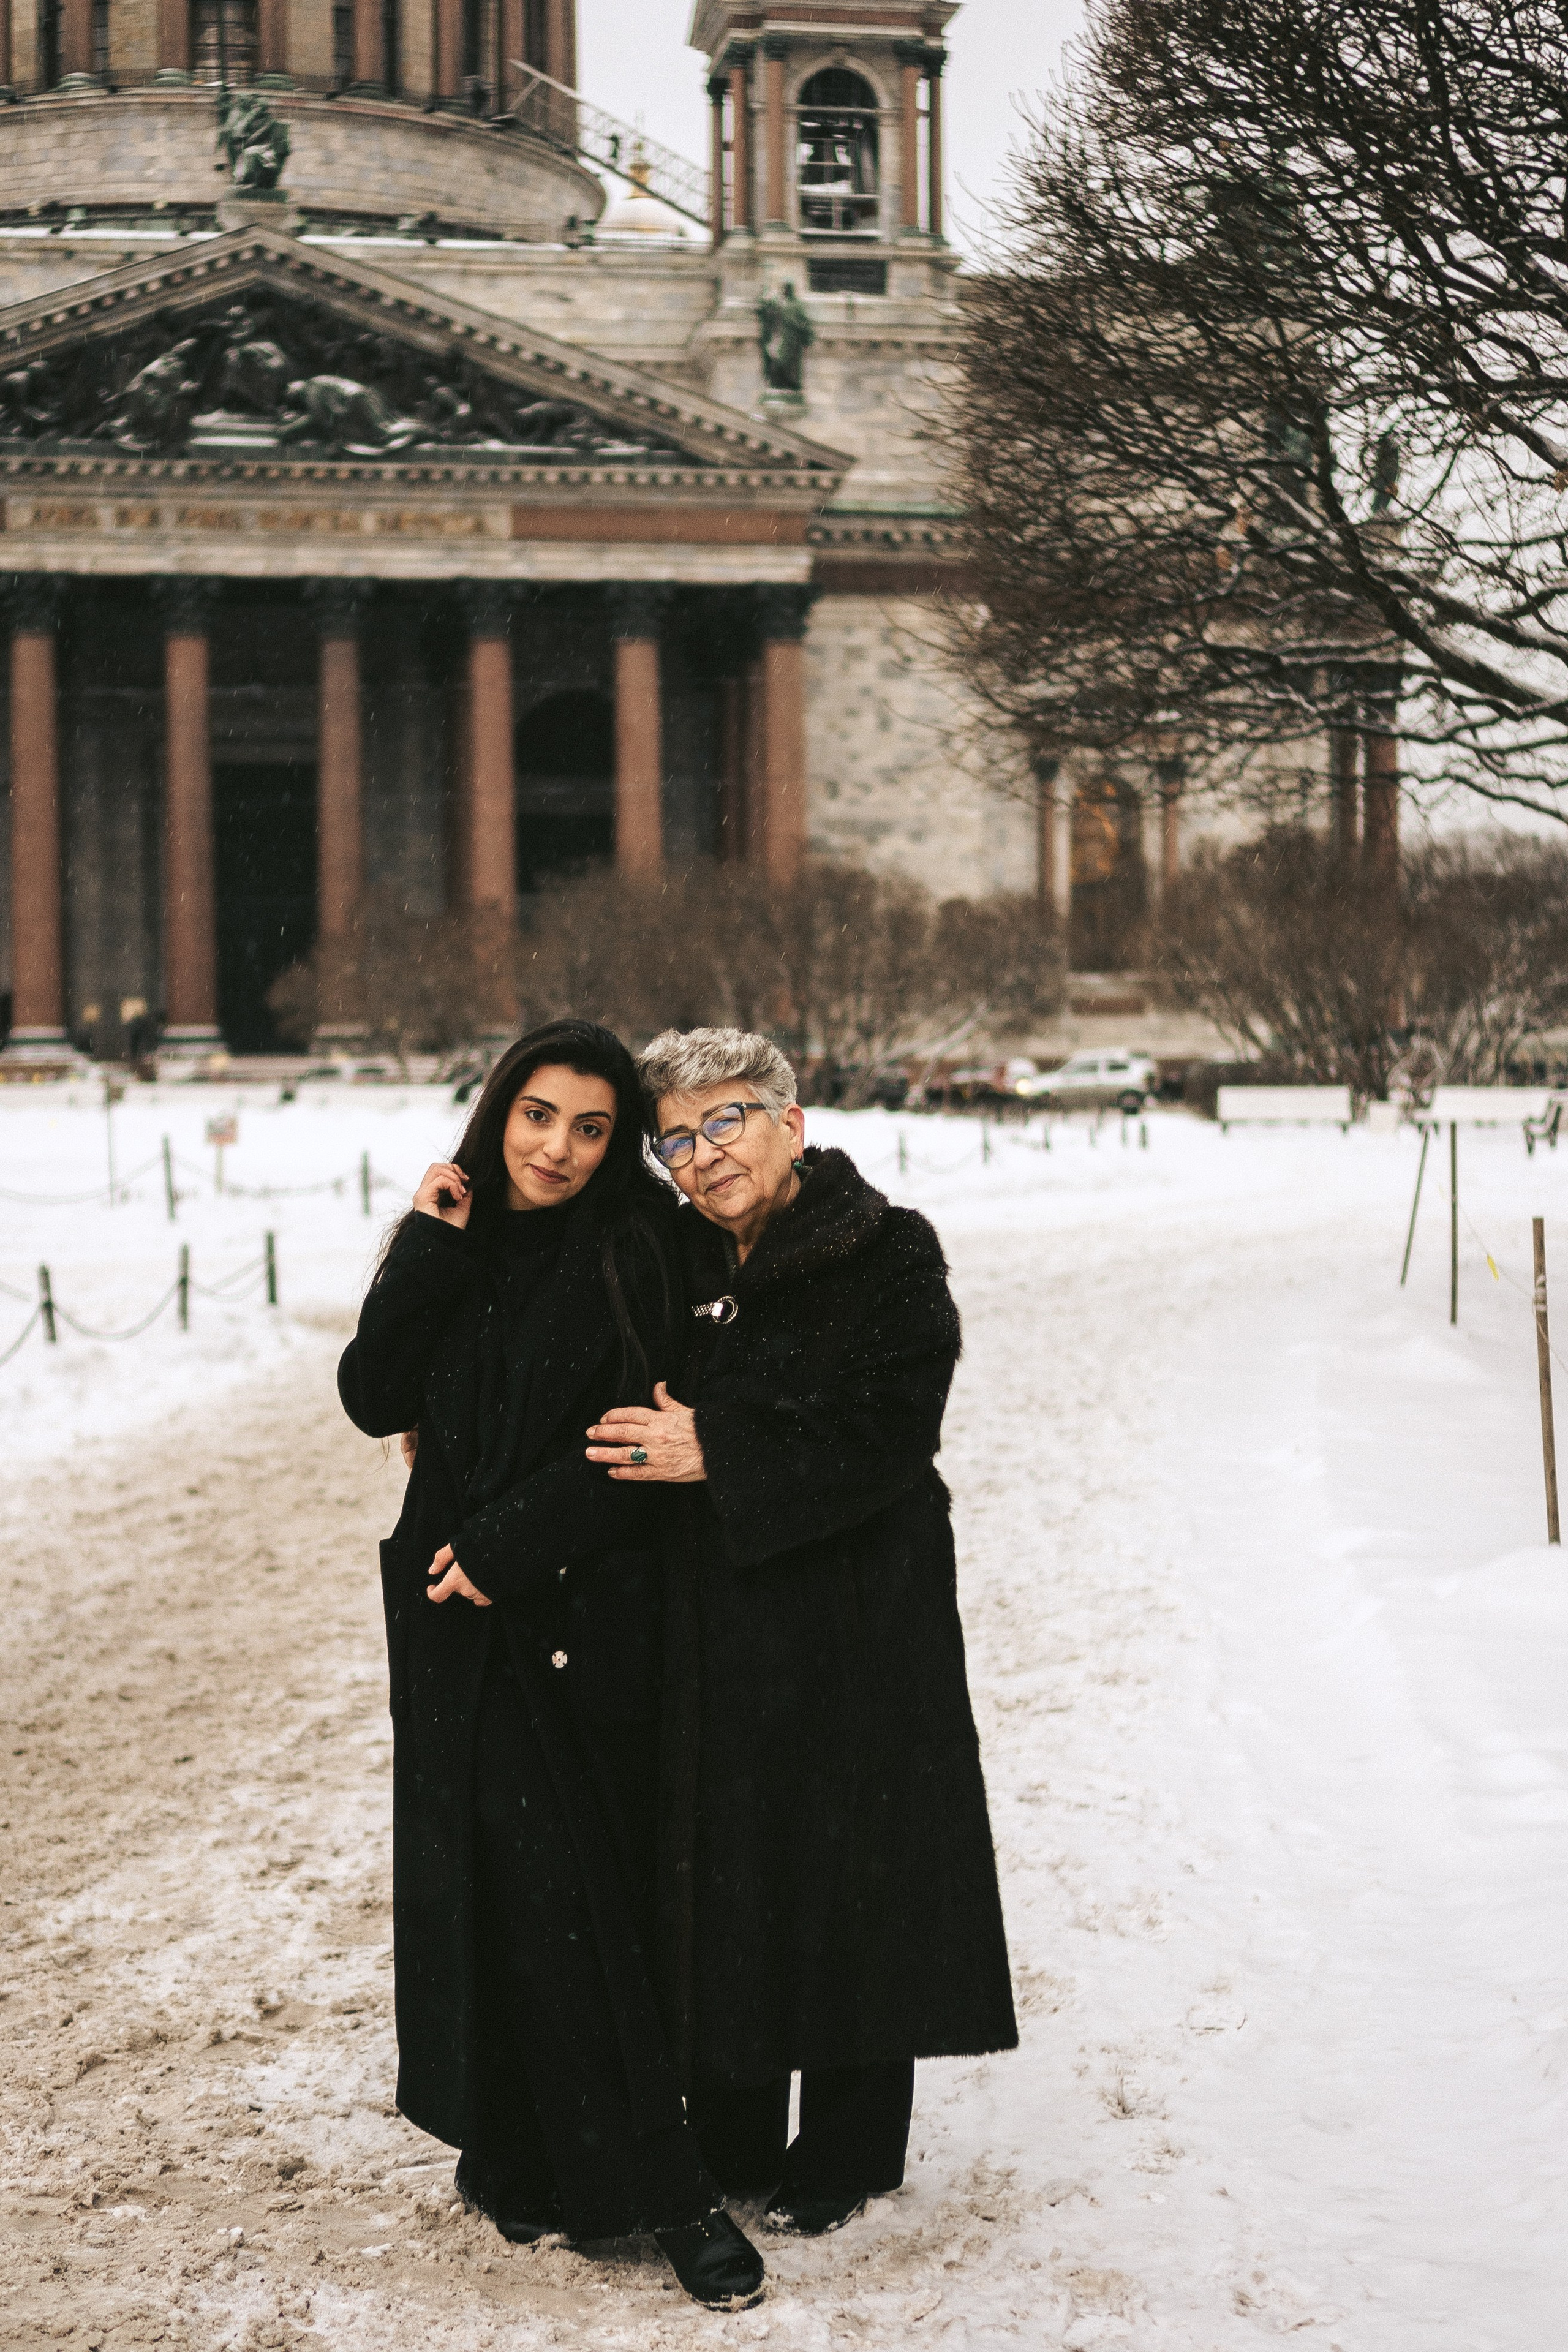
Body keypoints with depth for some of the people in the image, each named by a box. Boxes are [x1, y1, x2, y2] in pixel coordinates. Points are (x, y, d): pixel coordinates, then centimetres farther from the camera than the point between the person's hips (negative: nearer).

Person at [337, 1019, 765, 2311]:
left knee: (569, 1886, -2)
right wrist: (430, 1253, -10)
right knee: (518, 1877, -1)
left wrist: (507, 1542, -13)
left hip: (593, 1610, -3)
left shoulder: (639, 1249, -4)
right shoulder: (451, 1243, 7)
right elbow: (375, 1401, -3)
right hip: (461, 1619, 3)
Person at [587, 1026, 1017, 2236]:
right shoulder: (680, 1263, 6)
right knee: (722, 1870, 10)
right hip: (714, 1617, 5)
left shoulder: (889, 1254, -10)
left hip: (856, 1620, -5)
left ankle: (844, 2152, 19)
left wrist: (715, 1454, -20)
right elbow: (634, 1434, 11)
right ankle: (731, 2141, 24)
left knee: (848, 1861, 4)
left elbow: (885, 1438, -17)